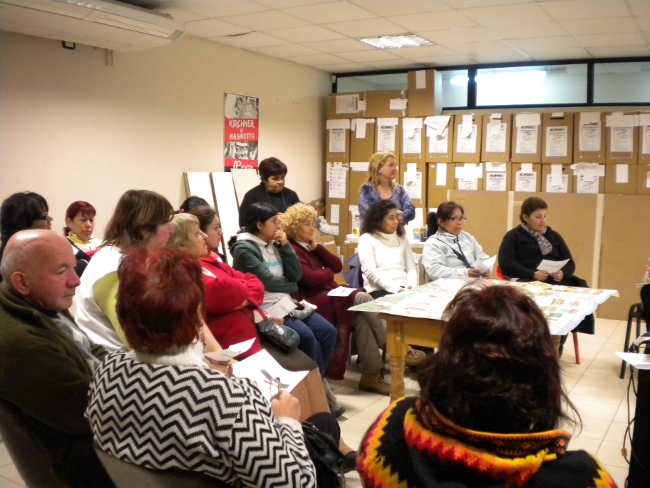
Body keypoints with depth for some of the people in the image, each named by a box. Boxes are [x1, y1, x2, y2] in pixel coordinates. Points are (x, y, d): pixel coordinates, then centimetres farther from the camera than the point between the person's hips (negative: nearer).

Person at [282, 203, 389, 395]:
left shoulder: (310, 246, 20)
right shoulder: (291, 249, -7)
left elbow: (337, 266, 10)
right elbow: (310, 278, -18)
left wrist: (317, 247, 0)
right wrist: (328, 272, 2)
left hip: (332, 294, 9)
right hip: (314, 300, -9)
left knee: (361, 318, -19)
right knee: (363, 299, -23)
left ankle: (371, 374, -15)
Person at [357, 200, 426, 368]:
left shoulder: (402, 238, 21)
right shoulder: (367, 239, 3)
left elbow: (411, 268, 15)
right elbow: (371, 272, -8)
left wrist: (410, 287, -7)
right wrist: (396, 289, -18)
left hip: (403, 290, 5)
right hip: (379, 291, -5)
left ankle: (426, 350, -18)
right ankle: (404, 348, -17)